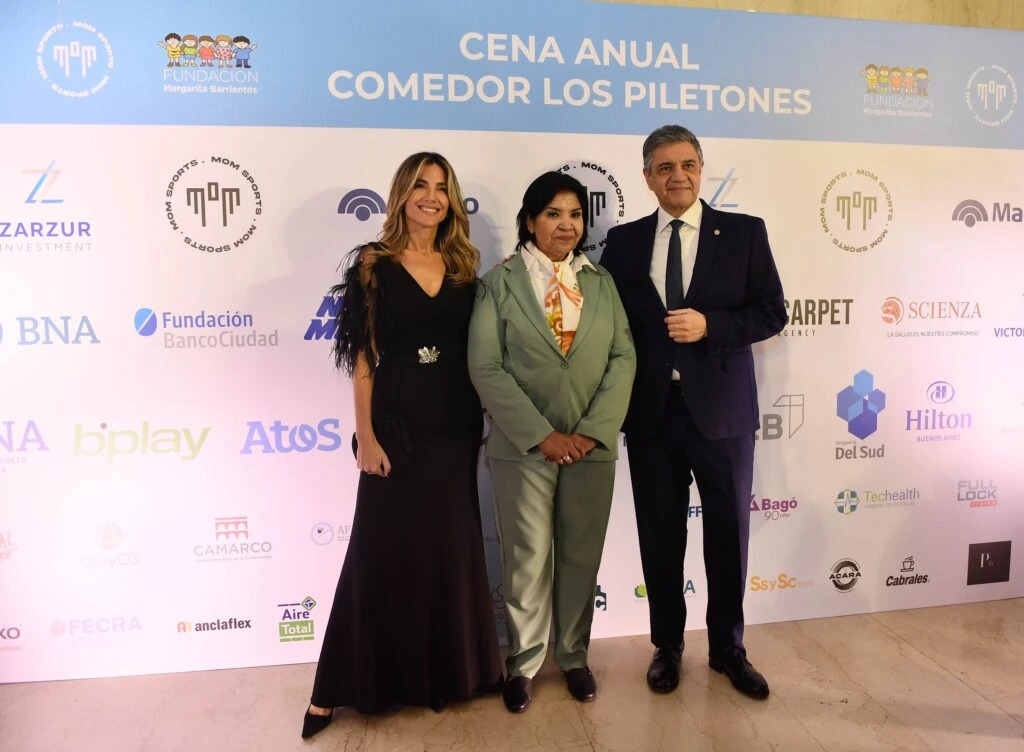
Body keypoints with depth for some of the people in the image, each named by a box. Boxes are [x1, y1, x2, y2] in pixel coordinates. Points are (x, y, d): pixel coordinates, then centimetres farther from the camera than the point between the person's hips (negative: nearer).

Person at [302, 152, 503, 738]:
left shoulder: (463, 267, 7)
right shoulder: (374, 265, -3)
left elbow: (477, 351, 9)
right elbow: (362, 357, -6)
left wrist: (490, 414, 3)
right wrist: (366, 436, -12)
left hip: (456, 425, 4)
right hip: (397, 422, -3)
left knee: (452, 548, 12)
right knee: (383, 550, 2)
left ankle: (446, 670, 30)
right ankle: (342, 685, 18)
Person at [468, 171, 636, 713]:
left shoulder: (601, 282, 8)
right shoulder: (499, 282, -2)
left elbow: (623, 358, 2)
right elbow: (485, 368, -9)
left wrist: (592, 430, -10)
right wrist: (542, 435, -13)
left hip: (593, 446, 3)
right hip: (523, 447, -2)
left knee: (581, 558, 12)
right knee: (528, 560, 7)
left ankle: (573, 656, 31)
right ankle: (523, 663, 26)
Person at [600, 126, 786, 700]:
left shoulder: (745, 232, 2)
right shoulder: (623, 241, 6)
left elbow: (772, 312, -2)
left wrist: (710, 325, -17)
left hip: (722, 408, -1)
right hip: (652, 412, 1)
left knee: (728, 533, 10)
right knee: (660, 536, 10)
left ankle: (728, 647, 30)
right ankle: (668, 645, 30)